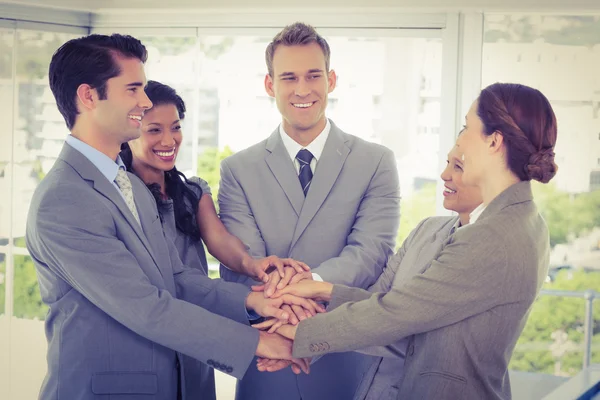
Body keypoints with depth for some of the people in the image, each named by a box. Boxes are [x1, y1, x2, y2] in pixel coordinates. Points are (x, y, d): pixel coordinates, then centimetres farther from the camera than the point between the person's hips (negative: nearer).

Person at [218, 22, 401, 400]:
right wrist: (277, 293, -31)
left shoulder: (377, 162, 0)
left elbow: (373, 250, -13)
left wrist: (311, 279, -32)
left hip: (350, 365, 0)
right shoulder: (238, 170, 2)